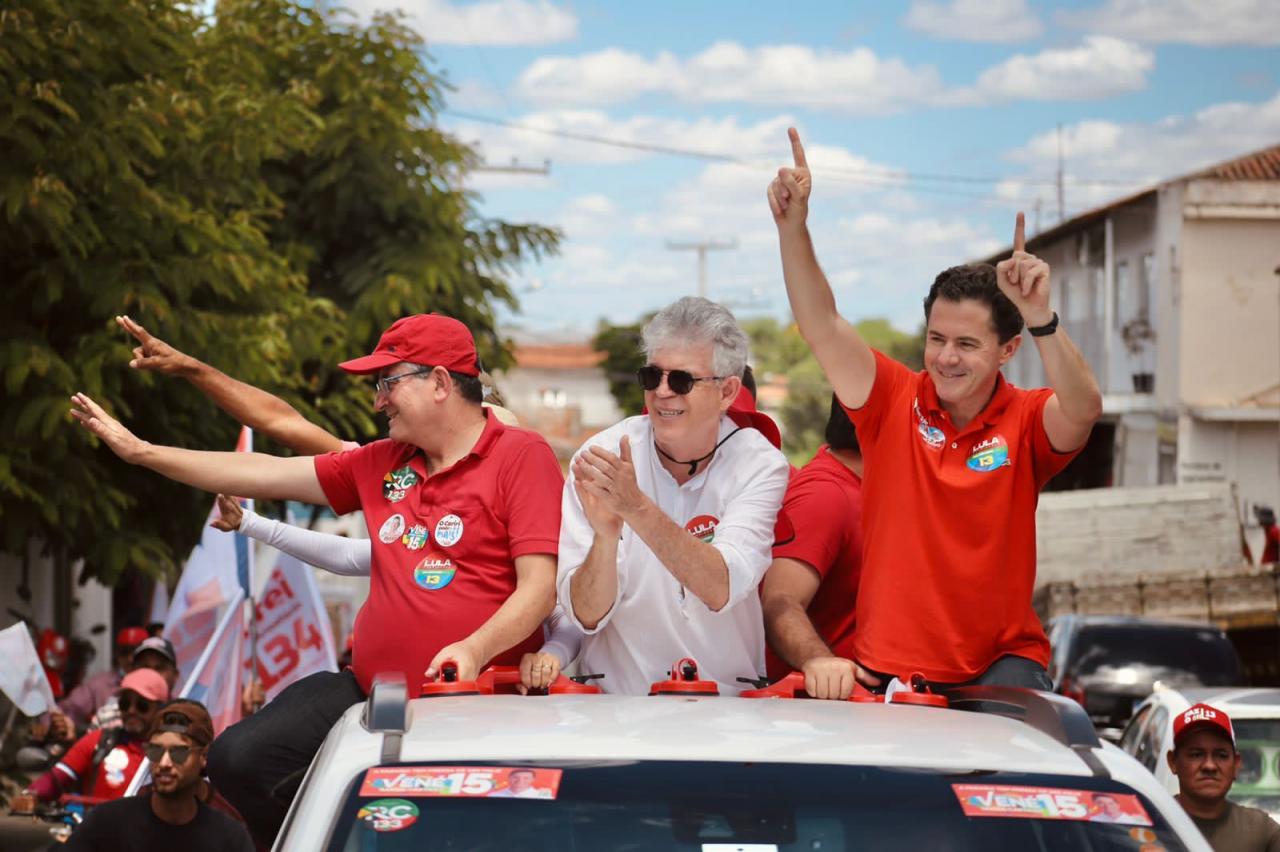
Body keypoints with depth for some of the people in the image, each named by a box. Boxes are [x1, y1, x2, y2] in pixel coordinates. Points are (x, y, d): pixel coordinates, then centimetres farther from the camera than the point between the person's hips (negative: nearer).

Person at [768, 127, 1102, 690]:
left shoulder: (1027, 421, -1)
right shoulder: (896, 401, 3)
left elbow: (1083, 410, -23)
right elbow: (822, 327, -5)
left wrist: (1041, 319, -38)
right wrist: (792, 225, -17)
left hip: (1000, 663, -2)